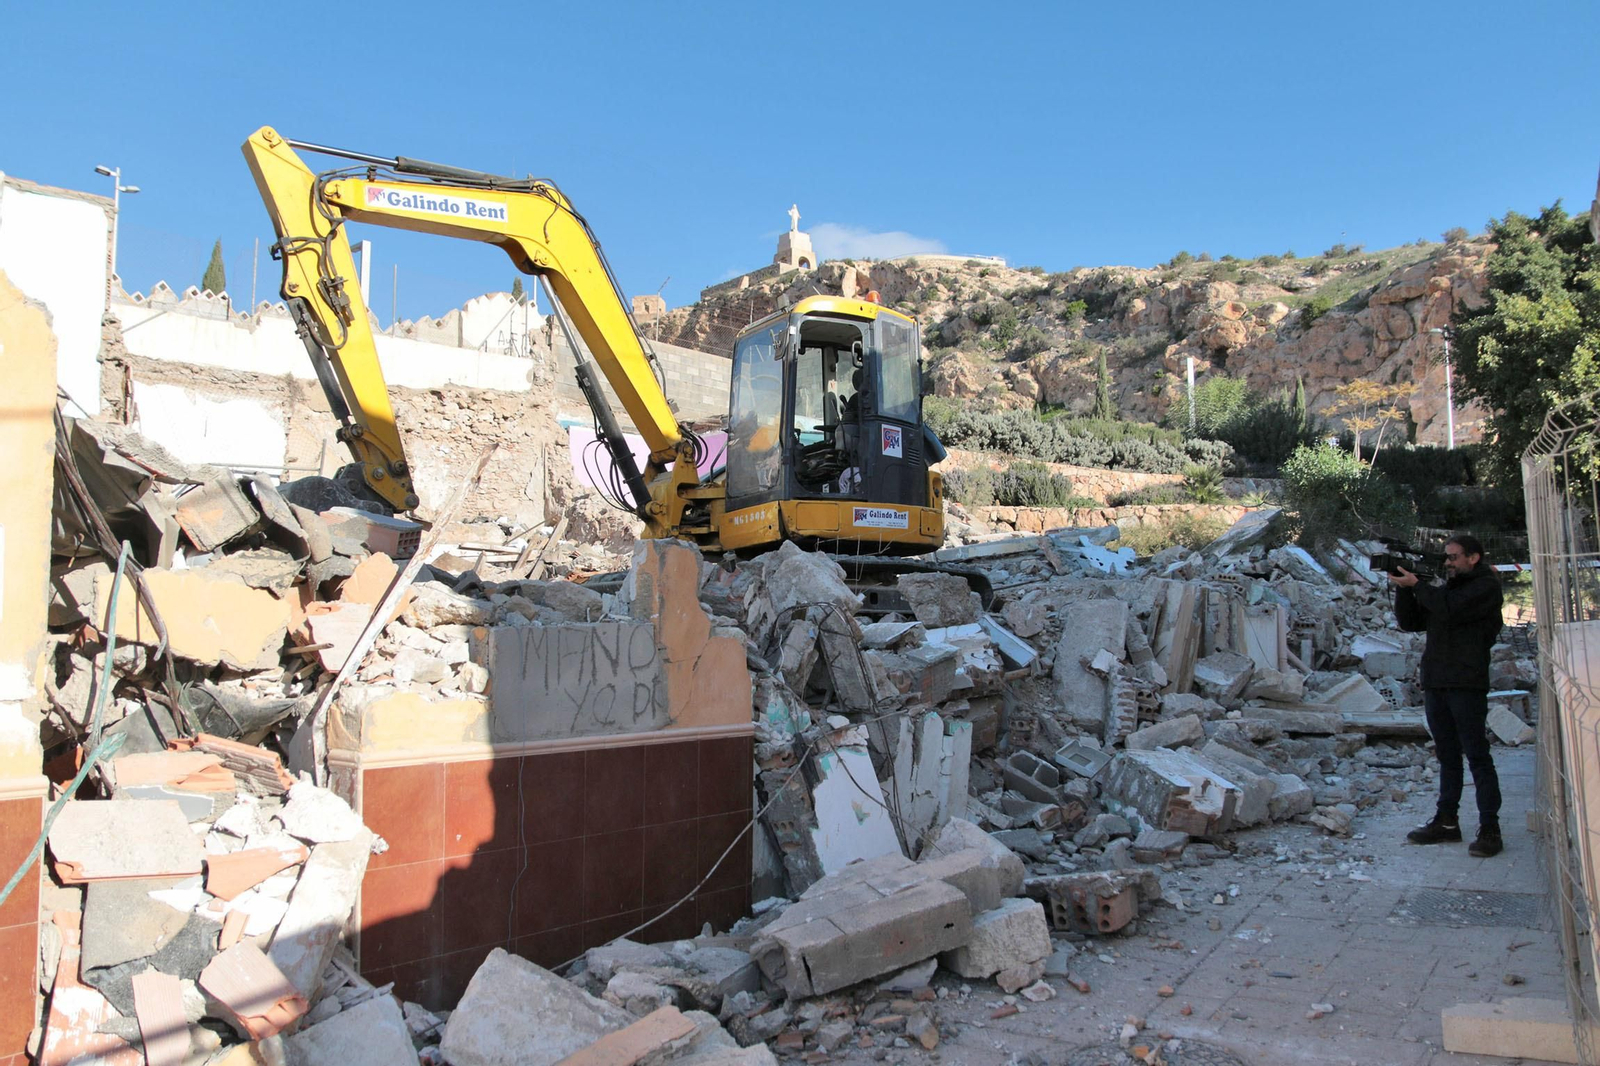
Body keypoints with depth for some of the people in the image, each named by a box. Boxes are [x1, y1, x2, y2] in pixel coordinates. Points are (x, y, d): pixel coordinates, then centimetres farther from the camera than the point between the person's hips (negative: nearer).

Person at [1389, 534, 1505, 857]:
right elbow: (1410, 622, 15)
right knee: (1448, 756, 12)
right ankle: (1447, 821, 17)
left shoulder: (1486, 586, -3)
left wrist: (1416, 585, -11)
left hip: (1467, 684, -7)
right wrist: (1403, 589, 1)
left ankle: (1490, 829, -2)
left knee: (1477, 755, -6)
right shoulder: (1443, 588, 19)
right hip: (1435, 683, 7)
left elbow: (1450, 609, -19)